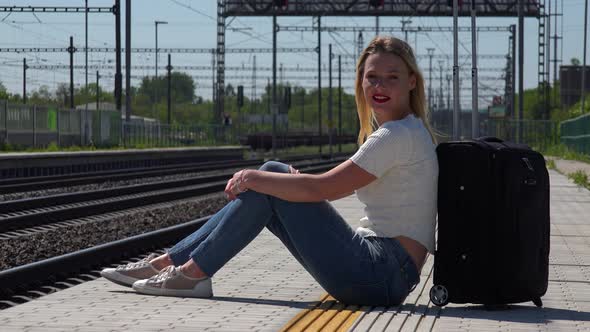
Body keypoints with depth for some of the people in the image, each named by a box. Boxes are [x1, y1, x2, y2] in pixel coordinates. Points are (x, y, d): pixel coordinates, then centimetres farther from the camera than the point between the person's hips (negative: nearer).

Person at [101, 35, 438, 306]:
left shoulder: (400, 135, -13)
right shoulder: (401, 132, 18)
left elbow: (320, 188, -18)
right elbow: (328, 189, 19)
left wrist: (255, 178, -6)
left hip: (383, 275, -9)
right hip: (379, 270, 9)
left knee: (268, 179, -8)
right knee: (272, 178, 8)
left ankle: (192, 273, -4)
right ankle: (169, 261, 8)